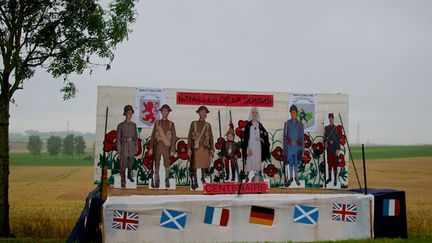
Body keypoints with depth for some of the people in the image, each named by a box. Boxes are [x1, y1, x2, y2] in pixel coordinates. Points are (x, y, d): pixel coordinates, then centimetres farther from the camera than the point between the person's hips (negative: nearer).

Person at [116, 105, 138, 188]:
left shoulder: (134, 125, 9)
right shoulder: (121, 125, -3)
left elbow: (136, 138, 16)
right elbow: (118, 139, -4)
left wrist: (130, 139, -3)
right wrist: (119, 152, -7)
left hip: (132, 149, 4)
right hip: (124, 149, -3)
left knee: (131, 165, 15)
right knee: (123, 167, -2)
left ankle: (130, 175, 41)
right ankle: (123, 183, 10)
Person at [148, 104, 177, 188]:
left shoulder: (171, 124, 6)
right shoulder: (157, 123, 10)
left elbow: (173, 138, 3)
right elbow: (152, 136, 8)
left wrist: (172, 150, -4)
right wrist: (151, 148, 2)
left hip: (166, 146, -1)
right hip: (157, 146, 1)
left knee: (167, 164, -2)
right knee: (156, 164, 3)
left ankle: (167, 179, 17)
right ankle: (156, 181, 12)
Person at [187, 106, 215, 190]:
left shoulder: (208, 125, 10)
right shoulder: (194, 123, 4)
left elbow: (211, 137, 10)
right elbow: (190, 137, 1)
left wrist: (212, 149, 3)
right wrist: (189, 149, -6)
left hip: (205, 148, 2)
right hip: (196, 148, -2)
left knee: (204, 165, 7)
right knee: (194, 166, -2)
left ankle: (203, 179, 25)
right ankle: (195, 182, 5)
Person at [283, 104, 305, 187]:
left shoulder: (300, 124, 6)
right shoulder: (287, 123, 3)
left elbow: (302, 137, 7)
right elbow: (284, 136, 3)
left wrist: (302, 149, 3)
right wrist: (284, 148, -2)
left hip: (297, 147, 0)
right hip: (289, 146, 0)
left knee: (296, 163, 5)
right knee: (290, 163, 6)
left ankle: (296, 178, 17)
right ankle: (291, 177, 17)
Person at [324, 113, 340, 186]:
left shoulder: (336, 128, -5)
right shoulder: (326, 128, 8)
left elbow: (338, 140, -5)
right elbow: (325, 137, 13)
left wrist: (337, 149, -9)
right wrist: (325, 143, -6)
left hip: (334, 148, -4)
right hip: (329, 148, 4)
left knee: (335, 164, -1)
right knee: (329, 163, 11)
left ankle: (335, 179, 5)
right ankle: (329, 178, 22)